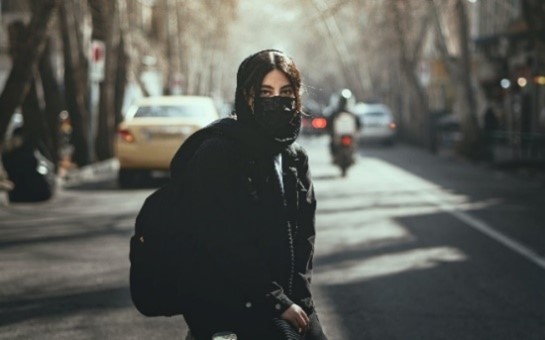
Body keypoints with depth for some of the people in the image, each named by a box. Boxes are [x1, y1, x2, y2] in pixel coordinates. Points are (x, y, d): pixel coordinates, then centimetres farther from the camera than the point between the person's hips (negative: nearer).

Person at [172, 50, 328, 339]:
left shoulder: (295, 158, 10)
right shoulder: (217, 153, -10)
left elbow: (304, 233, 8)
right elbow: (227, 243, -15)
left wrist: (298, 297, -6)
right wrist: (275, 302, -15)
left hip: (285, 300, 7)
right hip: (222, 303, -6)